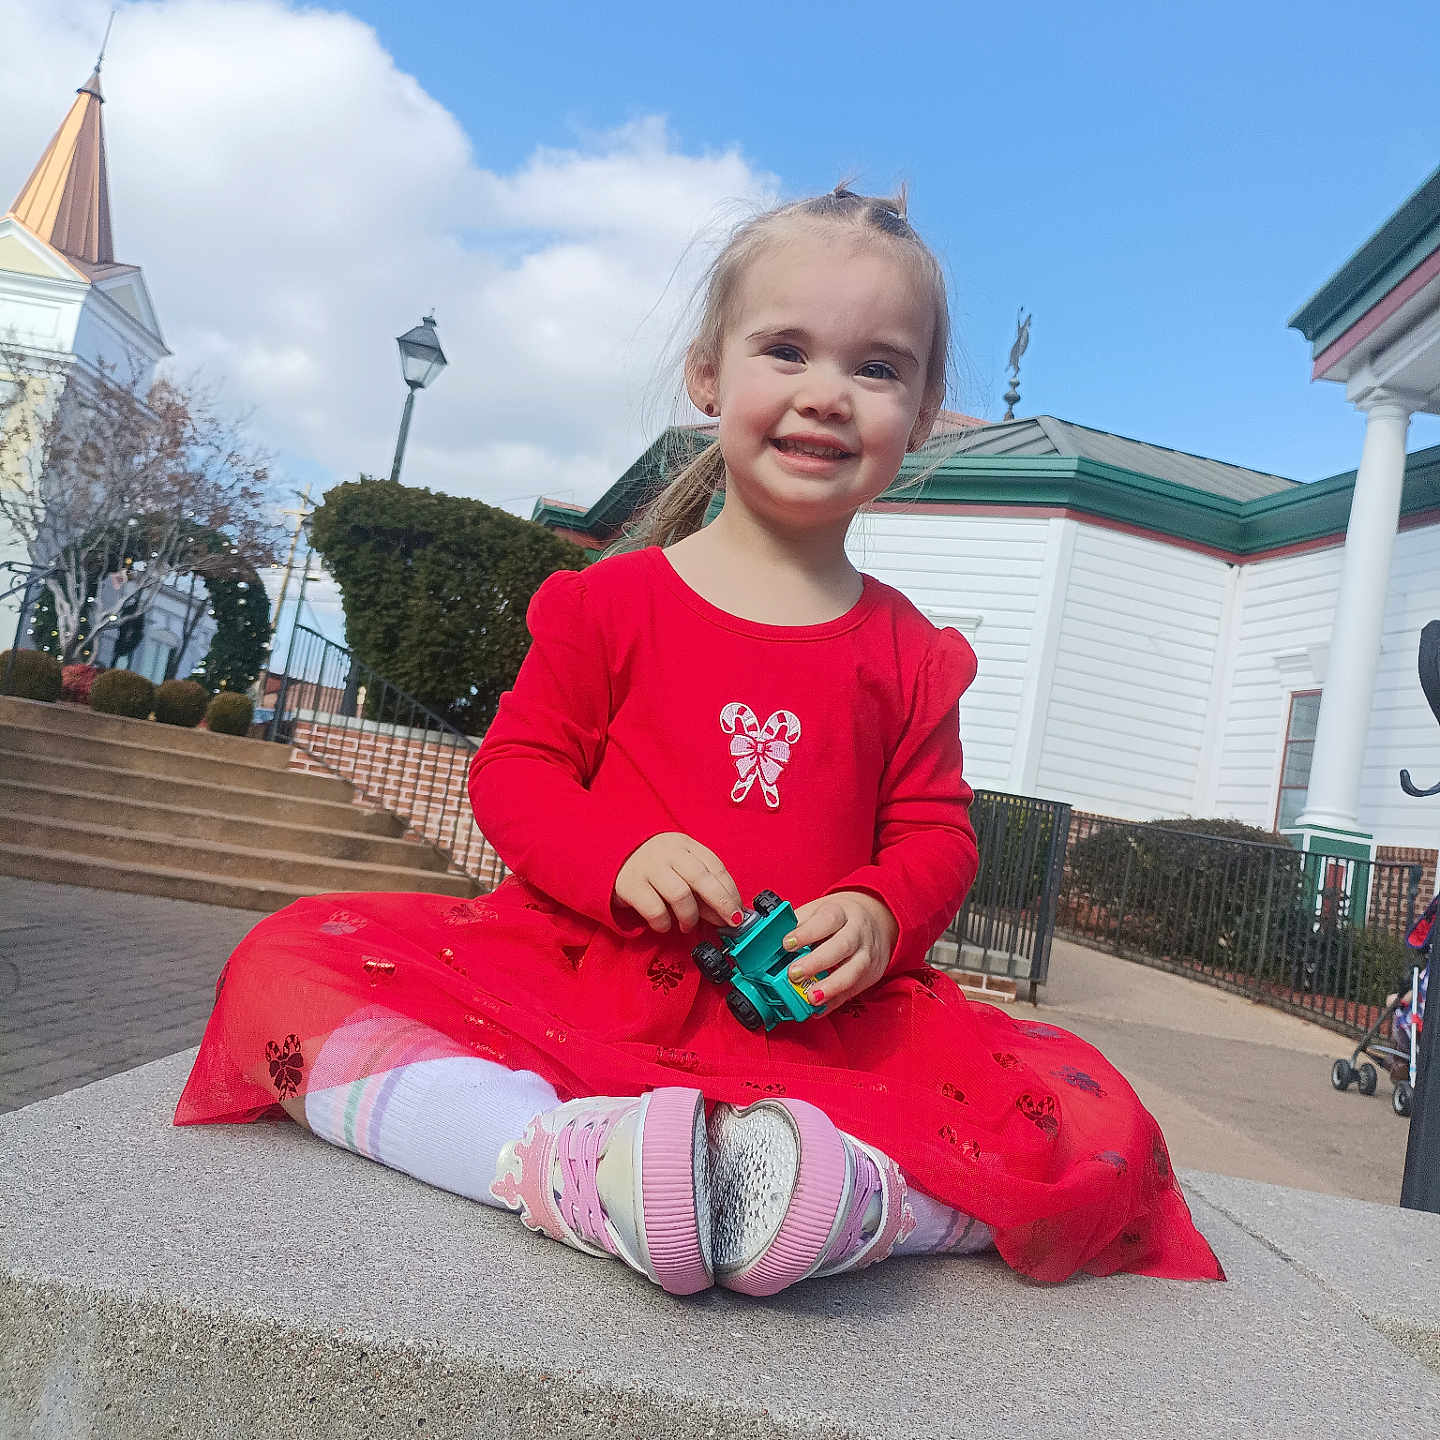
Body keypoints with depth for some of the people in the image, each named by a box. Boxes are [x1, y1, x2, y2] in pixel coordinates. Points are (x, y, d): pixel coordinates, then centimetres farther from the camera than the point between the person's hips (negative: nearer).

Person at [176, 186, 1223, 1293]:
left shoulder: (910, 653, 11)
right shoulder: (615, 600, 5)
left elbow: (934, 833, 12)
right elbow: (513, 771, 5)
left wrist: (879, 916, -12)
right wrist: (617, 858, -16)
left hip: (814, 1013, 1)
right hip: (578, 970, 0)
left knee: (1094, 1123, -19)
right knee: (288, 962, -23)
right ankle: (571, 1163, -40)